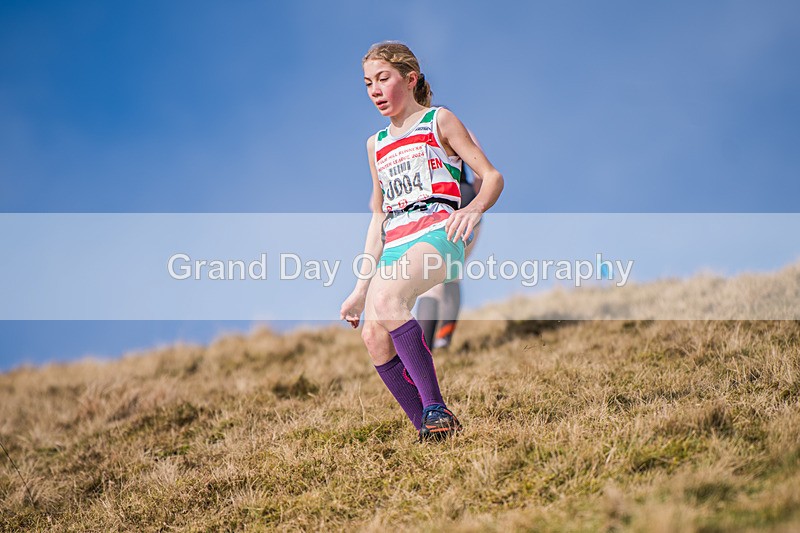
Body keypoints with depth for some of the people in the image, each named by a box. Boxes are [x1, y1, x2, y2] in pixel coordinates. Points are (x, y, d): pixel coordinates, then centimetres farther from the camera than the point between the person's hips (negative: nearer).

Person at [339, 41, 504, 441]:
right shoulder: (376, 145, 26)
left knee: (386, 300, -34)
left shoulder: (438, 121, 11)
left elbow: (492, 176, 5)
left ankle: (435, 408, -33)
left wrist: (474, 208, -19)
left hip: (437, 232, -6)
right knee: (373, 335, -18)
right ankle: (428, 429, -14)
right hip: (395, 244, 6)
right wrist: (360, 288, 22)